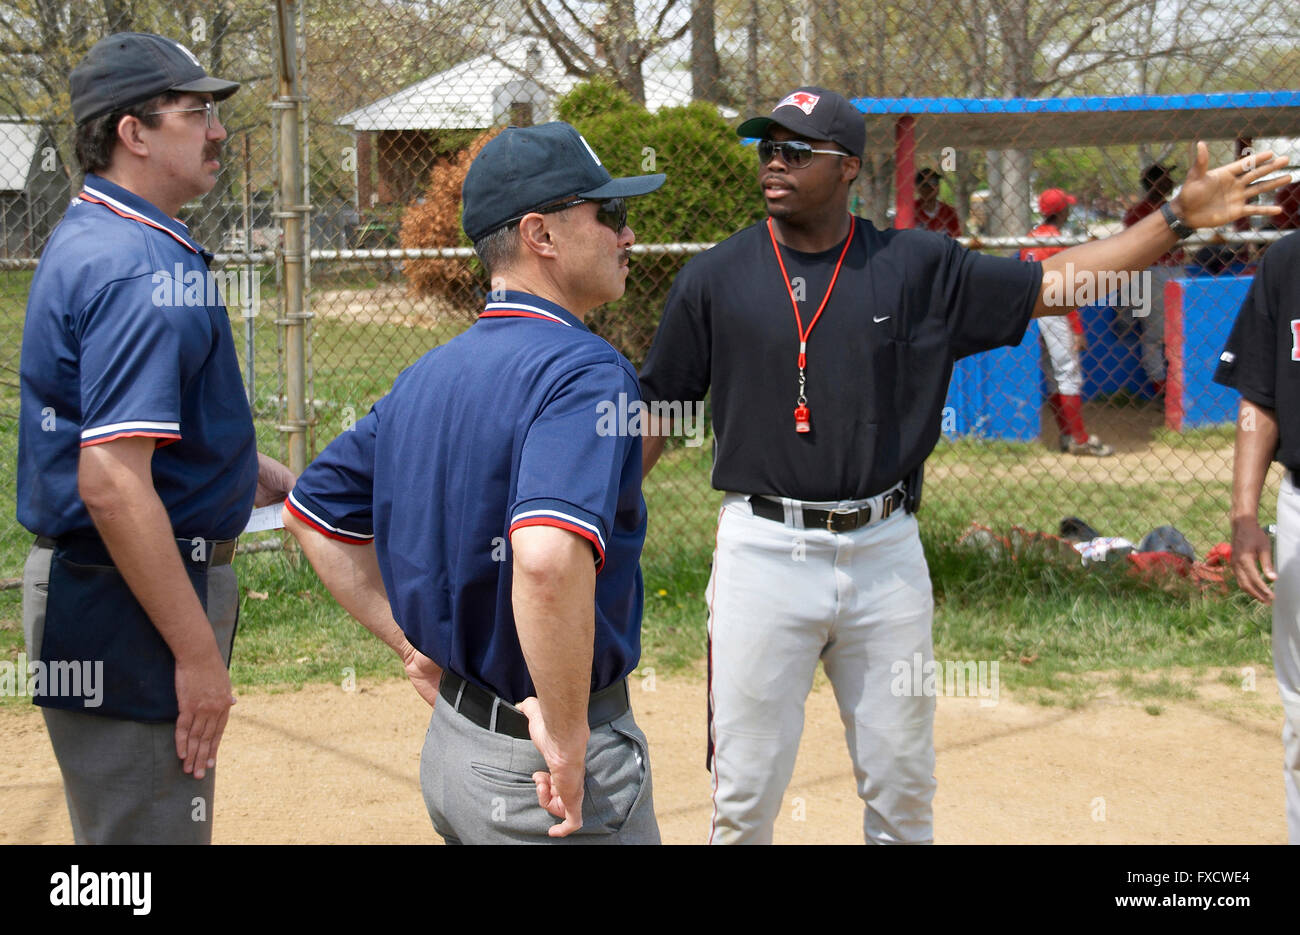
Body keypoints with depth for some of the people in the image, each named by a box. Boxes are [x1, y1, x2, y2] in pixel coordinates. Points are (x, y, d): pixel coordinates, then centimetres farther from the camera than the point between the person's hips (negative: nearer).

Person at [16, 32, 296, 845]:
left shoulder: (90, 239, 12)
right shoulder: (144, 270, -21)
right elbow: (113, 483, -29)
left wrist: (258, 471, 20)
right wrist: (198, 653, -25)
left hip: (88, 585, 11)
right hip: (130, 603, -11)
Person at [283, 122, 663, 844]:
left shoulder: (430, 373, 7)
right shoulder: (586, 370, -19)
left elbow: (314, 508, 17)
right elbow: (548, 558, -36)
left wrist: (413, 641, 15)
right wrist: (566, 734, -24)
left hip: (451, 745, 8)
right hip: (549, 771, -8)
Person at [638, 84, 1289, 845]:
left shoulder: (918, 267, 2)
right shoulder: (714, 280, -1)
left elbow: (1054, 284, 3)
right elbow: (654, 415, 4)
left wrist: (1181, 216, -3)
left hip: (886, 553, 2)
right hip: (765, 551, -2)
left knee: (903, 790, 13)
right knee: (746, 795, 3)